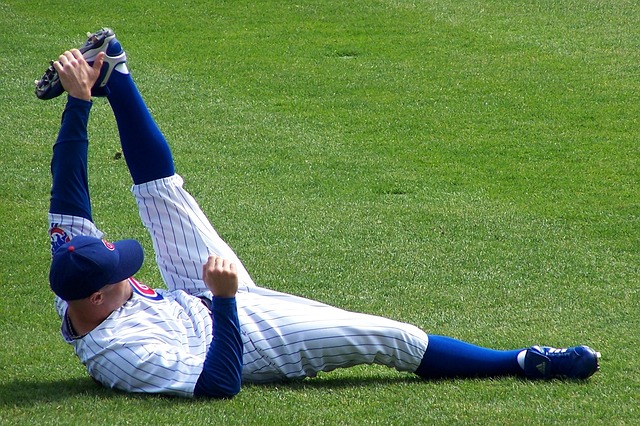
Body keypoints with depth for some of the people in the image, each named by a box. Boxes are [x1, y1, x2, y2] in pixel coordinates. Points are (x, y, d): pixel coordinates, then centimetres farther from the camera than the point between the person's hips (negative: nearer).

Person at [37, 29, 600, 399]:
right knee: (391, 337, -14)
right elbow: (220, 382, -37)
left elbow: (67, 201, -16)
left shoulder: (75, 295, -18)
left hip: (194, 297, 8)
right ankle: (524, 363, -4)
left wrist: (79, 103, -21)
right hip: (251, 335, -8)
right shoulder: (126, 354, -40)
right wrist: (225, 298, -44)